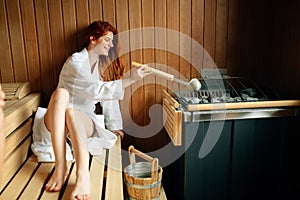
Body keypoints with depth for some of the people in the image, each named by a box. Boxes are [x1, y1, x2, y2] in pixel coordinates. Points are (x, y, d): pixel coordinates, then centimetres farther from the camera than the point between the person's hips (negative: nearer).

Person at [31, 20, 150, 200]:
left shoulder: (104, 65, 10)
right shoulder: (75, 61, -10)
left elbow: (109, 96, 12)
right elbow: (95, 90, -24)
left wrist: (115, 126, 8)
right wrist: (130, 79, -28)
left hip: (84, 120, 3)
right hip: (58, 122, -2)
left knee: (72, 113, -33)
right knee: (61, 93, -35)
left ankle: (83, 173, -52)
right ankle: (60, 166, -40)